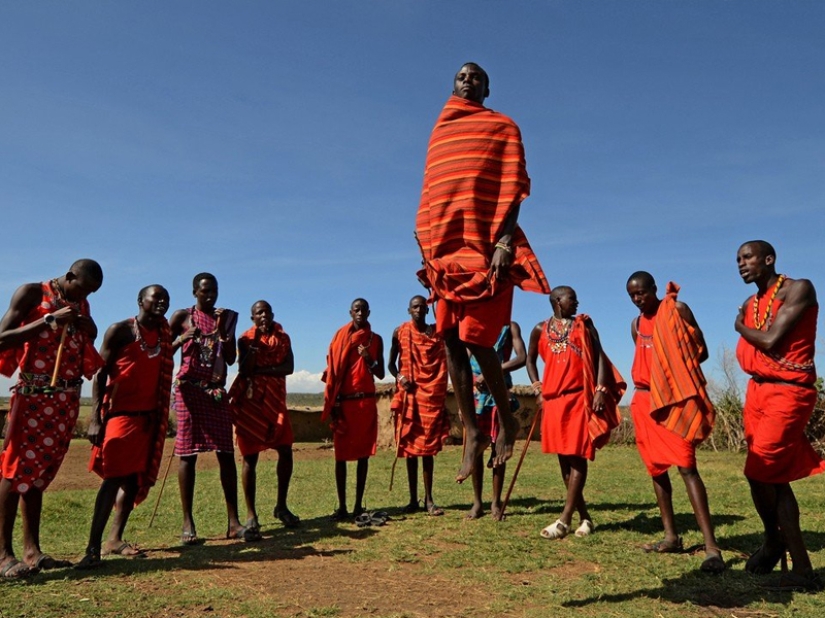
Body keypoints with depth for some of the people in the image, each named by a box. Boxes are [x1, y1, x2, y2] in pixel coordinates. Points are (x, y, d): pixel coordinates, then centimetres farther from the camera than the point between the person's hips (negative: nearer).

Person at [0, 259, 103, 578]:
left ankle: (32, 550, 8)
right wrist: (49, 319, -18)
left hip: (67, 398, 5)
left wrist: (88, 328, 0)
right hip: (33, 394, -5)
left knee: (41, 471, 7)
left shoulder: (81, 304, 14)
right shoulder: (31, 293, -2)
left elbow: (89, 350, 19)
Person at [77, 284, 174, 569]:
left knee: (136, 479, 7)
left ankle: (115, 539, 17)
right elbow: (100, 374, -7)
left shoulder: (164, 335, 11)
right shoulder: (120, 331, -5)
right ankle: (93, 547, -6)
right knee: (114, 477, -10)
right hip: (120, 413, -6)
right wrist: (96, 418, -15)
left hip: (149, 416, 6)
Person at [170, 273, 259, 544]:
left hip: (217, 391, 3)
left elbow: (231, 358, 5)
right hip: (189, 389, -3)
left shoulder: (226, 318, 14)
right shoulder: (182, 316, 6)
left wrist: (222, 330, -5)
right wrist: (181, 340, -15)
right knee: (188, 454, -3)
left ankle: (234, 522, 1)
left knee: (226, 454, -2)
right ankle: (188, 523, 3)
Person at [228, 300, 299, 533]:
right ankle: (251, 513, 4)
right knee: (250, 457, -2)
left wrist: (261, 369, -16)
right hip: (250, 401, -3)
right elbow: (244, 370, -14)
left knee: (286, 451, 0)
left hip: (275, 402, 3)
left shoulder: (283, 338, 7)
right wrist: (256, 340, -19)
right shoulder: (245, 339, -1)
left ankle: (281, 506, 13)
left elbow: (289, 367, -8)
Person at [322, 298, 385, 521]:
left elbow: (380, 375, 9)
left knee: (363, 454, 2)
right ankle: (342, 506, 3)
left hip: (366, 402, 2)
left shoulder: (375, 339, 10)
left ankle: (359, 505, 8)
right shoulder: (341, 336, 5)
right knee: (341, 454, -1)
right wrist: (332, 403, -6)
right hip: (343, 402, -1)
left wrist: (369, 359, -11)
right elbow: (332, 370, 1)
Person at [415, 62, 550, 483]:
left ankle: (507, 421, 13)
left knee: (476, 338, -10)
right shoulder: (439, 132, 23)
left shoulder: (502, 127, 9)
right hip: (446, 250, 5)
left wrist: (506, 242, -16)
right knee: (451, 339, 1)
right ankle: (472, 433, 12)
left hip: (486, 248, -5)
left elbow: (513, 188, -3)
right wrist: (427, 246, 10)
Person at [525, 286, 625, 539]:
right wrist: (537, 388, 8)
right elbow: (530, 360, 21)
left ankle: (565, 519, -4)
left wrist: (601, 389, -10)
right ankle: (584, 516, 19)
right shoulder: (541, 330, 11)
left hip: (581, 397, -2)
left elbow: (599, 356, 2)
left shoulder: (584, 324, 8)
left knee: (577, 456, -5)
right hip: (554, 399, 2)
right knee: (563, 457, 5)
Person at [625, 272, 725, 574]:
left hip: (675, 399, -7)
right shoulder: (636, 325, 16)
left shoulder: (677, 309, -1)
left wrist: (674, 368, -14)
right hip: (645, 400, 7)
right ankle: (671, 536, 19)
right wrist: (643, 379, 3)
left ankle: (711, 546, -15)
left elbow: (701, 352, -2)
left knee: (686, 466, -15)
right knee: (656, 468, 9)